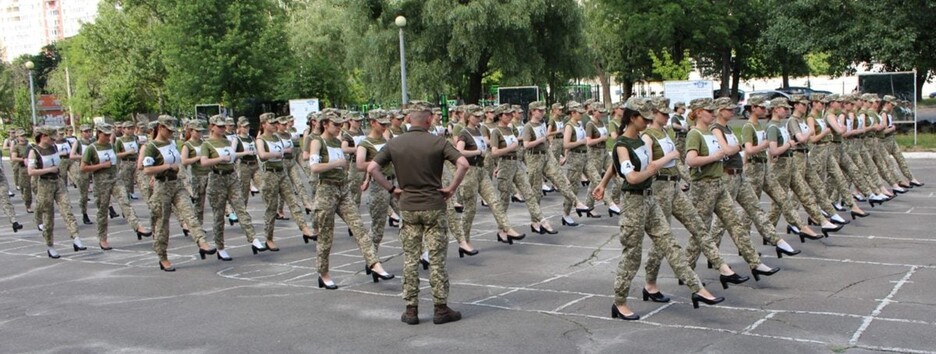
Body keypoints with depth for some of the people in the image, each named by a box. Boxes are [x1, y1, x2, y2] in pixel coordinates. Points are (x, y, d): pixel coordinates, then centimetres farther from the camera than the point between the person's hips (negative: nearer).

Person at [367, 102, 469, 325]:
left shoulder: (395, 144, 1)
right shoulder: (437, 142, -7)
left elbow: (372, 168, -4)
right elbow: (463, 164, -17)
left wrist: (391, 189, 2)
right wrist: (451, 188, -8)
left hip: (408, 206, 2)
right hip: (434, 206, -2)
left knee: (410, 259, 8)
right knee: (436, 258, 4)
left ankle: (411, 310, 10)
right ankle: (441, 309, 8)